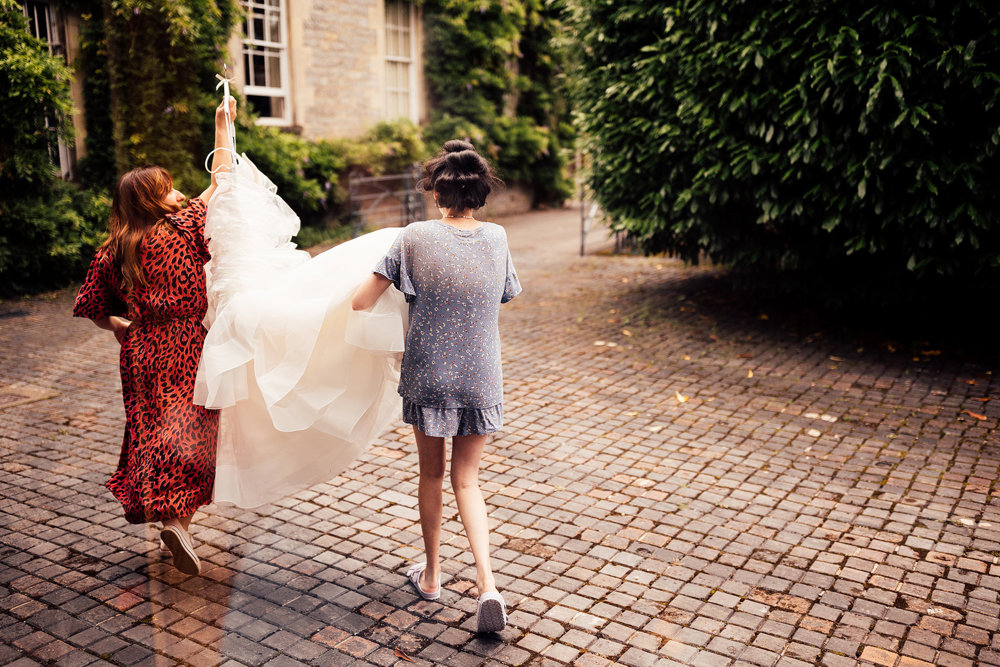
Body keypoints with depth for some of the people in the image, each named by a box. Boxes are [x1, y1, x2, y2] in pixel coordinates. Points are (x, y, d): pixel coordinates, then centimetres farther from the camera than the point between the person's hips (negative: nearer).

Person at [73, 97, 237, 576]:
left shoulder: (113, 251, 2)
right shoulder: (183, 230, -9)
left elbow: (91, 308, 7)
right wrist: (222, 127, 7)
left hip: (140, 353, 4)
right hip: (185, 351, -4)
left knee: (149, 430, 15)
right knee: (189, 432, 2)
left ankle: (160, 512, 24)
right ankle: (178, 519, -12)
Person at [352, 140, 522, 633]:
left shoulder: (415, 238, -12)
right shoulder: (497, 238, -3)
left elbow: (360, 302, -11)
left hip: (428, 378, -2)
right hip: (481, 382, 2)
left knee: (431, 475, 18)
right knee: (466, 480, 14)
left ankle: (432, 575, 33)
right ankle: (487, 583, -1)